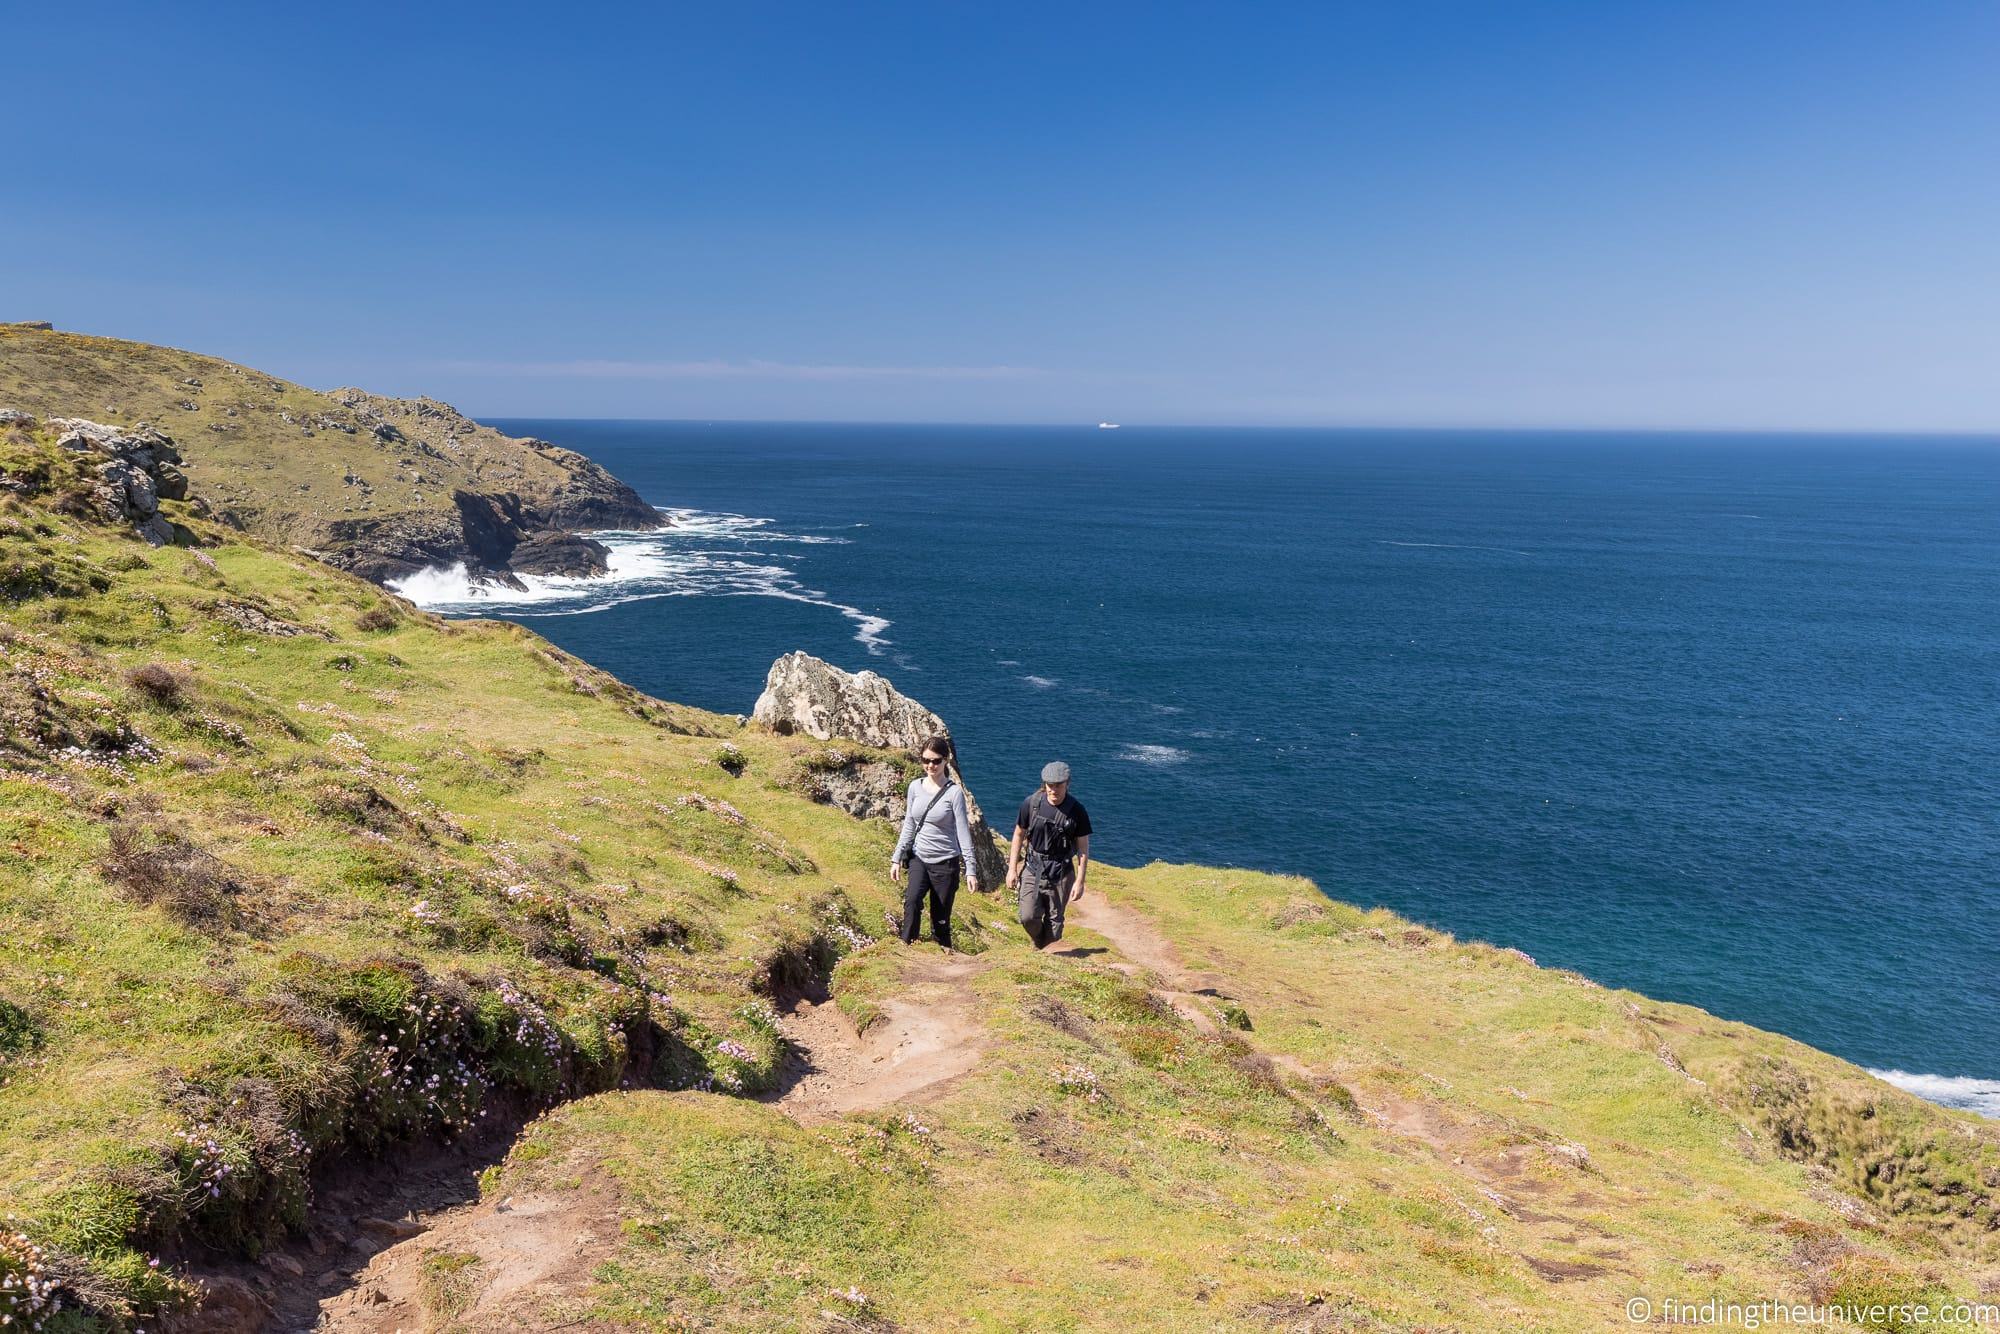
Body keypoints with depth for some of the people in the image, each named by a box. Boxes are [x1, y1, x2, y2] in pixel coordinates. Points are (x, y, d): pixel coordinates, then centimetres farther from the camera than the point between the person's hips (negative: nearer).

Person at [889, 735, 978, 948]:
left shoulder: (954, 792, -9)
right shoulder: (915, 787, 4)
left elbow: (963, 832, -8)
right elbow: (909, 827, 12)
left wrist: (970, 869, -12)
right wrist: (896, 858, 10)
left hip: (945, 861, -3)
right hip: (919, 859, 3)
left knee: (941, 920, 3)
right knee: (912, 901, -25)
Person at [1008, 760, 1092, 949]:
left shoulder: (1077, 811, -10)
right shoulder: (1031, 804, -7)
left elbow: (1083, 848, -4)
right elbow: (1019, 835, 4)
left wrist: (1080, 881, -7)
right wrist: (1012, 868, 3)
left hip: (1061, 873, -1)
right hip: (1032, 869, 1)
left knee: (1054, 921, 5)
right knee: (1028, 917, -8)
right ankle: (1038, 943, 23)